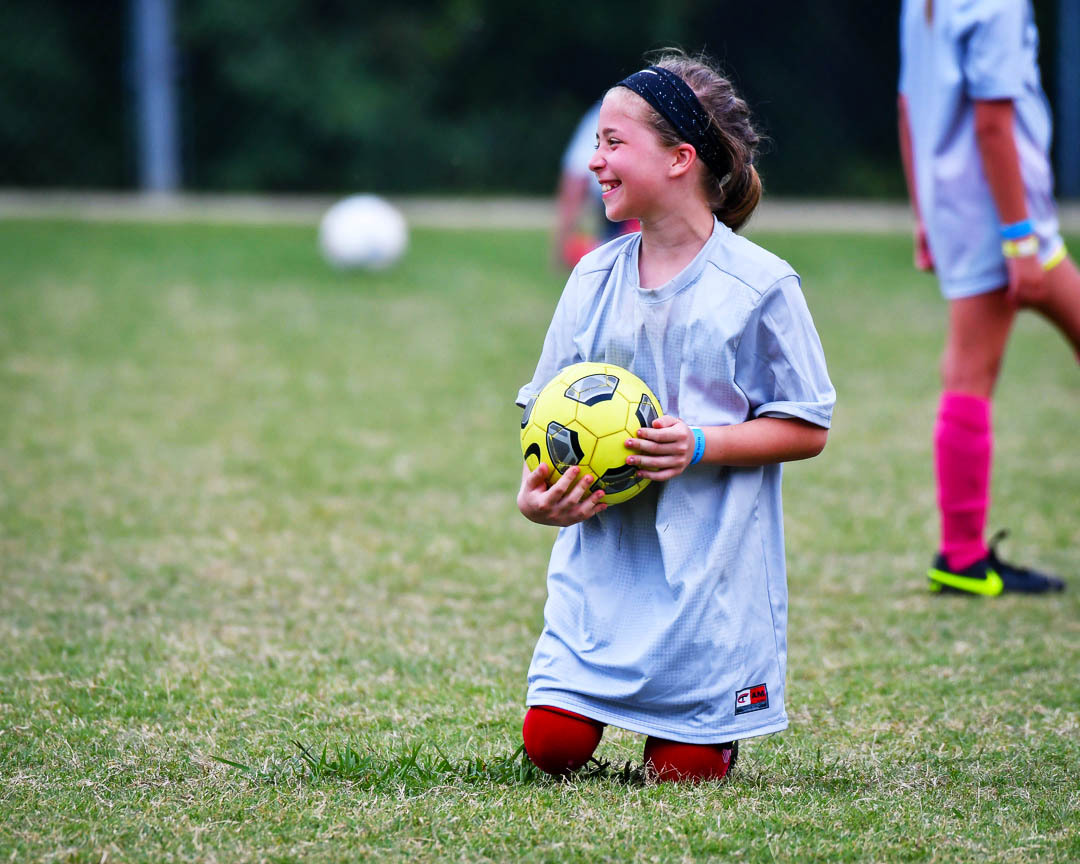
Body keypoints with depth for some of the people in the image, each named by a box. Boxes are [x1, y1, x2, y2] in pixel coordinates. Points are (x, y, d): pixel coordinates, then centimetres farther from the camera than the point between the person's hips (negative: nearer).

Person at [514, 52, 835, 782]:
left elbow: (808, 429, -4)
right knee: (553, 745, -6)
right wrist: (534, 491, -10)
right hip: (603, 556, 4)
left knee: (683, 771, -5)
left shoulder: (760, 286, -7)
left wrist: (703, 445, -19)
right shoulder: (595, 278, 6)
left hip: (711, 564, -4)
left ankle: (713, 724, 30)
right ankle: (602, 695, 28)